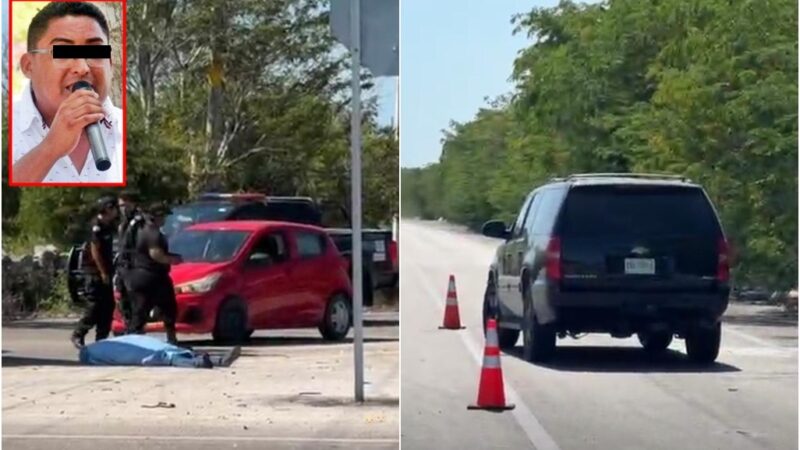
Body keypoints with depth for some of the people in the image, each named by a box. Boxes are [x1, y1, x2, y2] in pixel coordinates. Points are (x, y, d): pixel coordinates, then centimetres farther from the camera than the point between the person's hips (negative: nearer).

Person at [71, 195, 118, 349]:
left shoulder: (108, 225, 11)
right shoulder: (96, 226, -15)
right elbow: (95, 251, -19)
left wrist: (109, 271, 11)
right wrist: (103, 272, -18)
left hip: (105, 271, 9)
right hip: (95, 271, -9)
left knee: (108, 306, 7)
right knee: (94, 307, -9)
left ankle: (101, 339, 12)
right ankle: (78, 335, 3)